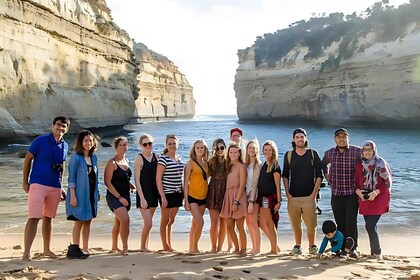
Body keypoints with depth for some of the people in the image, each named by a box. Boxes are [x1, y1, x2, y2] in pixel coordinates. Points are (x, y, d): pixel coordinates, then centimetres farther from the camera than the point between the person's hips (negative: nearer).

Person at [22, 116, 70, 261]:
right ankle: (26, 253, -8)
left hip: (55, 187, 5)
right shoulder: (41, 140, -7)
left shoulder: (65, 146, 9)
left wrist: (60, 185, 18)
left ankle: (47, 250, 26)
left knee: (48, 218, 14)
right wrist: (25, 182, -3)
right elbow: (27, 159, -2)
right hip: (38, 184, -5)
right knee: (33, 218, -11)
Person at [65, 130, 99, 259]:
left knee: (88, 222, 11)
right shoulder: (76, 157, -8)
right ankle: (75, 248, 6)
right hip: (80, 194, -6)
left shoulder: (94, 157, 10)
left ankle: (85, 249, 19)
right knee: (79, 221, -2)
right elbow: (71, 178, -10)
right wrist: (72, 195, -15)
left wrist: (97, 192, 15)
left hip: (91, 194, 6)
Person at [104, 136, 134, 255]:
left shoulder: (126, 161, 10)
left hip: (125, 196, 7)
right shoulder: (112, 163, -11)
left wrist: (133, 187, 5)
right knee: (125, 219, -21)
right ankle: (125, 248, -11)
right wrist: (119, 197, -18)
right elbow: (107, 182, -15)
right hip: (114, 196, -7)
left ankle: (114, 247, 31)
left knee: (118, 222, 16)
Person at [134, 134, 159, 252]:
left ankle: (145, 247, 23)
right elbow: (137, 180, -11)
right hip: (143, 193, -5)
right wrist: (142, 198, -16)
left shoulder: (156, 157, 6)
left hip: (154, 193, 5)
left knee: (148, 223, 12)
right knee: (148, 223, -8)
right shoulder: (139, 159, -9)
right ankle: (142, 247, 11)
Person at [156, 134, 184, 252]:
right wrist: (163, 197, -18)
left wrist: (183, 192, 15)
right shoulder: (163, 159, -12)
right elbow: (158, 178, -14)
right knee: (165, 221, 5)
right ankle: (165, 246, 16)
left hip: (177, 194, 7)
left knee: (171, 221, 15)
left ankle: (170, 245, 25)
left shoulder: (179, 158, 10)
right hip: (167, 194, -7)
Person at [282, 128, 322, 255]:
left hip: (309, 196, -1)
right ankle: (297, 246, 20)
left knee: (311, 224, -4)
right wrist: (287, 193, 3)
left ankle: (312, 246, 15)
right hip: (293, 197, 2)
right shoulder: (289, 155, 9)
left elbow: (319, 175, 4)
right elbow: (285, 175, 13)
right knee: (295, 224, 4)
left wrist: (314, 193, -4)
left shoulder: (313, 154, 5)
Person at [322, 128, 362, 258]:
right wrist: (328, 178, 14)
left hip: (352, 193, -3)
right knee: (340, 223, 8)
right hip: (336, 194, 3)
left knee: (351, 222, -8)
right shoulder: (329, 153, 6)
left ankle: (353, 248, 4)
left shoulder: (357, 151, -5)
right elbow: (323, 165, 26)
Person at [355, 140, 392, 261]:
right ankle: (374, 251, 24)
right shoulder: (359, 165, 9)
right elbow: (356, 181, 14)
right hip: (364, 199, 5)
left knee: (370, 226, -12)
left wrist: (376, 192, -17)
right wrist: (357, 190, -6)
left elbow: (388, 182, -6)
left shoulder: (381, 164, -5)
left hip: (378, 199, -5)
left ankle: (377, 252, 3)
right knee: (370, 226, 9)